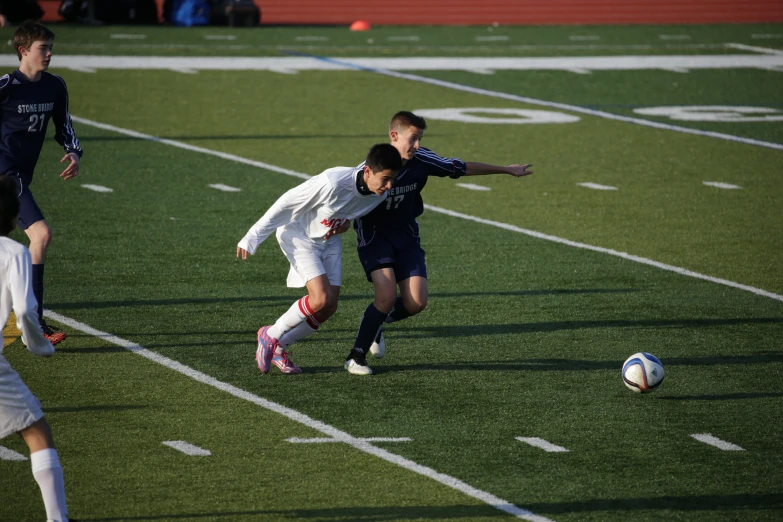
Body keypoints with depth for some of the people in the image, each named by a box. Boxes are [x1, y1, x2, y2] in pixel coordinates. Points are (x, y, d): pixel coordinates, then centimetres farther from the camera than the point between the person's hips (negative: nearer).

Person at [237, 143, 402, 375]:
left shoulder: (381, 194, -16)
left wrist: (347, 221, -4)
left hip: (329, 240, 7)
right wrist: (252, 238, -19)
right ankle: (270, 336, 2)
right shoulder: (333, 183, -36)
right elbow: (287, 204, -25)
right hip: (299, 234, -7)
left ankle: (278, 348, 18)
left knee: (329, 307, -1)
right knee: (321, 299, -21)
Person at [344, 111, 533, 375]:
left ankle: (376, 324, 24)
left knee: (416, 302, -8)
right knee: (387, 296, -22)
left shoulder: (421, 160, -11)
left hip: (406, 236, 5)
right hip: (374, 236, -5)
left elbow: (463, 168, 3)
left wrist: (506, 170, 12)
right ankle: (356, 357, -6)